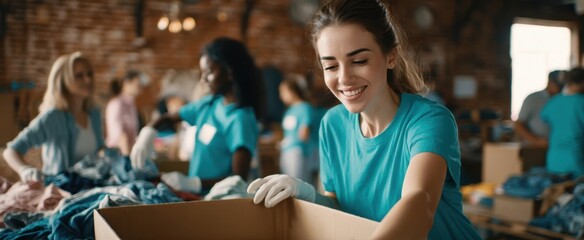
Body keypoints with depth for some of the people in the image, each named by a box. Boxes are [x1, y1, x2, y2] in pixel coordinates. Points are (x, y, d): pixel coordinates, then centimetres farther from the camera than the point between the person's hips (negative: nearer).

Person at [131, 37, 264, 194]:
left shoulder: (240, 118, -17)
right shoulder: (208, 104, 6)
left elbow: (239, 179, -20)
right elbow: (169, 118, 17)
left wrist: (192, 183, -27)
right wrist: (148, 132, -2)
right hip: (198, 195, 7)